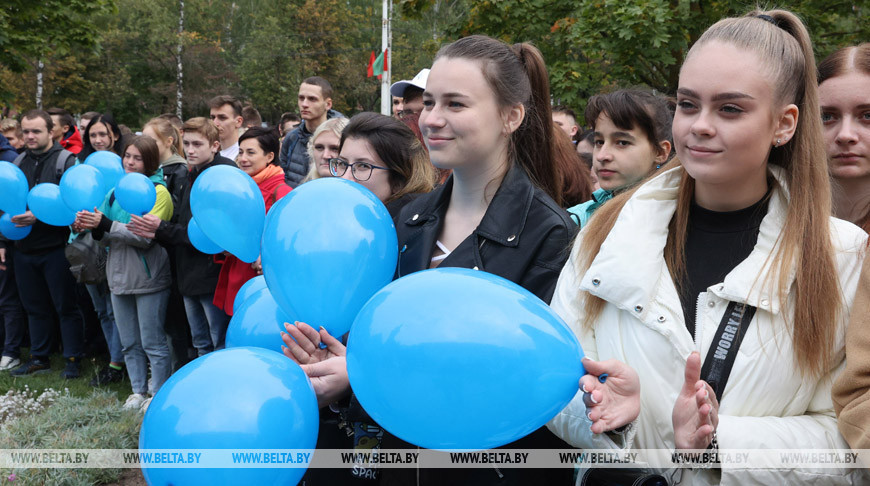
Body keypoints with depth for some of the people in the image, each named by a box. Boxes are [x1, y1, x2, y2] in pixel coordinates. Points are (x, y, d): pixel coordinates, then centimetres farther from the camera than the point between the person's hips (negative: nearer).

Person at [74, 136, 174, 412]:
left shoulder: (158, 191, -9)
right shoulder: (118, 189, 12)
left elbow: (145, 237, -20)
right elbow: (108, 235, 11)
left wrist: (105, 225, -24)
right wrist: (91, 226, -10)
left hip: (149, 278, -7)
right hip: (120, 276, 7)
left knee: (153, 342, 1)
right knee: (130, 342, 15)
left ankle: (160, 394, 13)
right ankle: (138, 391, 27)